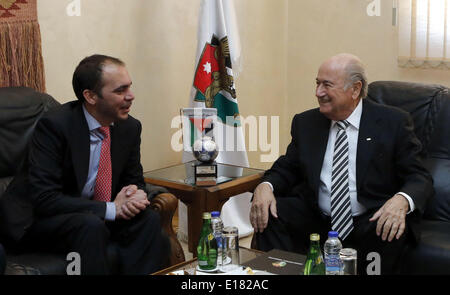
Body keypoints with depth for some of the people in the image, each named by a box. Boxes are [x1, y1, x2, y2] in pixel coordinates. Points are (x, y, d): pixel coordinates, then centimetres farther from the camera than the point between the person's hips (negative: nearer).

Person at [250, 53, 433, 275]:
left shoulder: (393, 122, -1)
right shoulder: (305, 123, 10)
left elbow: (419, 177, -3)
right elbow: (286, 169, 14)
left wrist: (401, 201, -27)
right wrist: (265, 186, -11)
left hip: (369, 223, -2)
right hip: (316, 221, 3)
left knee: (392, 231, -33)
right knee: (267, 213, -21)